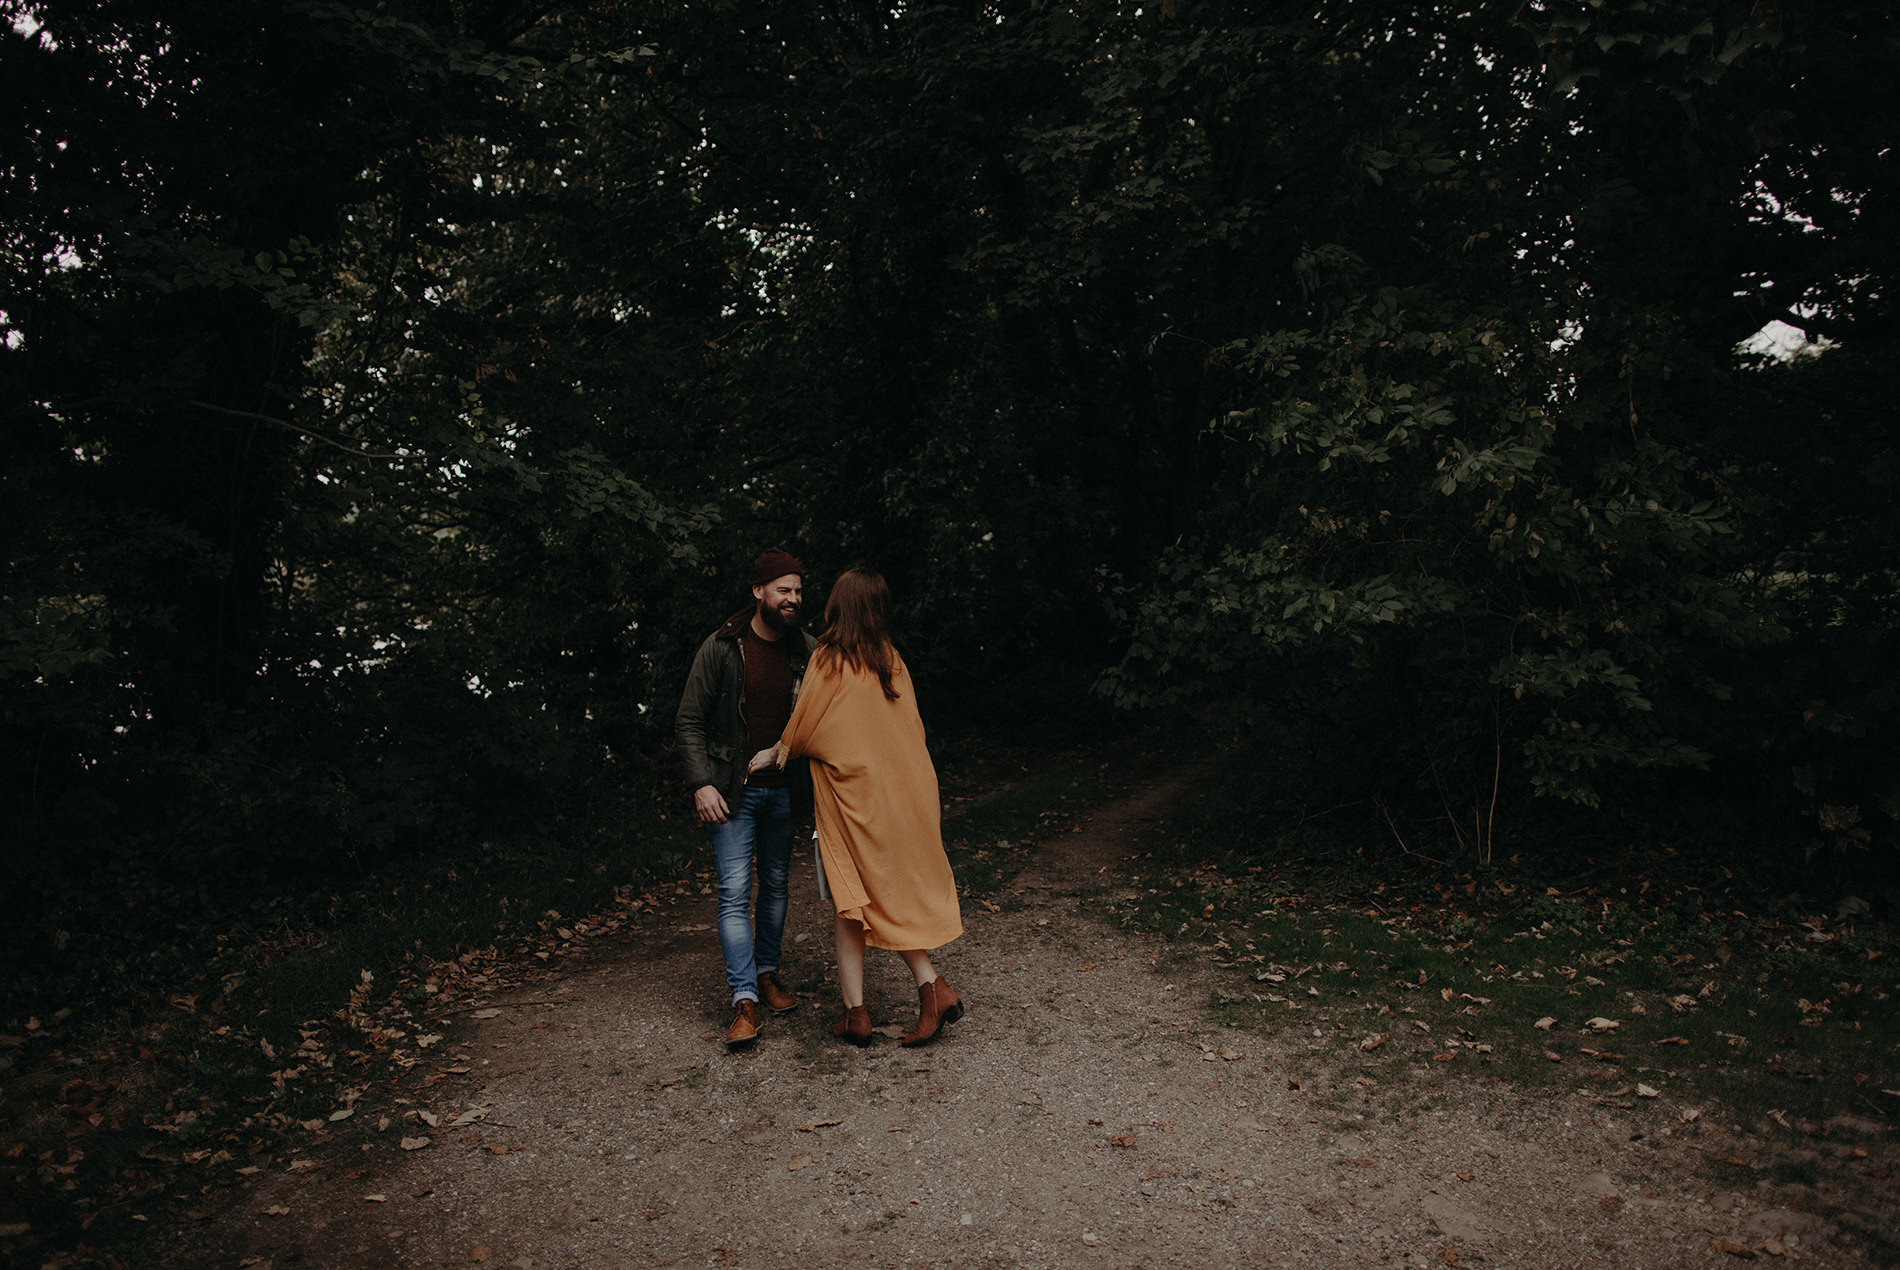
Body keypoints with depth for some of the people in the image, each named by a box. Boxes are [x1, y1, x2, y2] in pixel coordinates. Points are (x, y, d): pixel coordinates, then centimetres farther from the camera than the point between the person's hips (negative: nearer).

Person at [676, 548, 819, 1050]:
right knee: (734, 891, -7)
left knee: (776, 884, 13)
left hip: (782, 788, 4)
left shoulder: (806, 650, 0)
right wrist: (701, 783, -15)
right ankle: (745, 1000, -5)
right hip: (732, 791, -4)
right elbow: (689, 720, -6)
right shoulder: (722, 647, -9)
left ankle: (767, 972, 30)